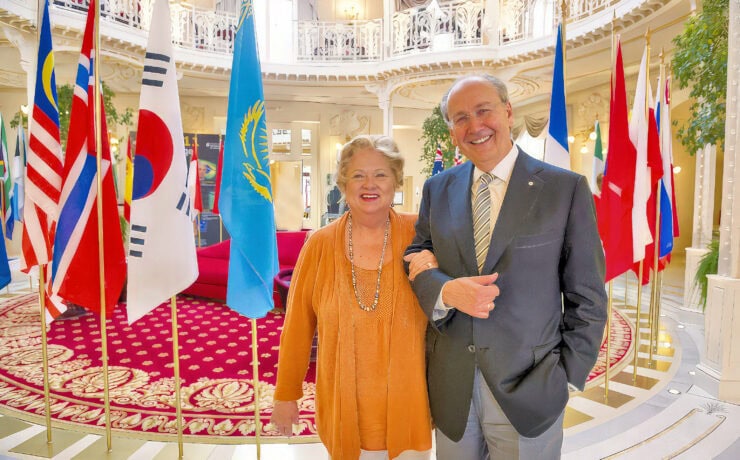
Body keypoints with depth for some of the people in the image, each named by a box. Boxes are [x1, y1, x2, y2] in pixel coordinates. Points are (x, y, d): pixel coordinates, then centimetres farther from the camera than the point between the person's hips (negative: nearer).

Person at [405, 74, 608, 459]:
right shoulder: (437, 189, 3)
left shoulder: (566, 189, -7)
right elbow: (417, 259, 3)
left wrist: (567, 376, -5)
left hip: (528, 389, -2)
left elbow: (587, 299, -4)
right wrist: (447, 291, -18)